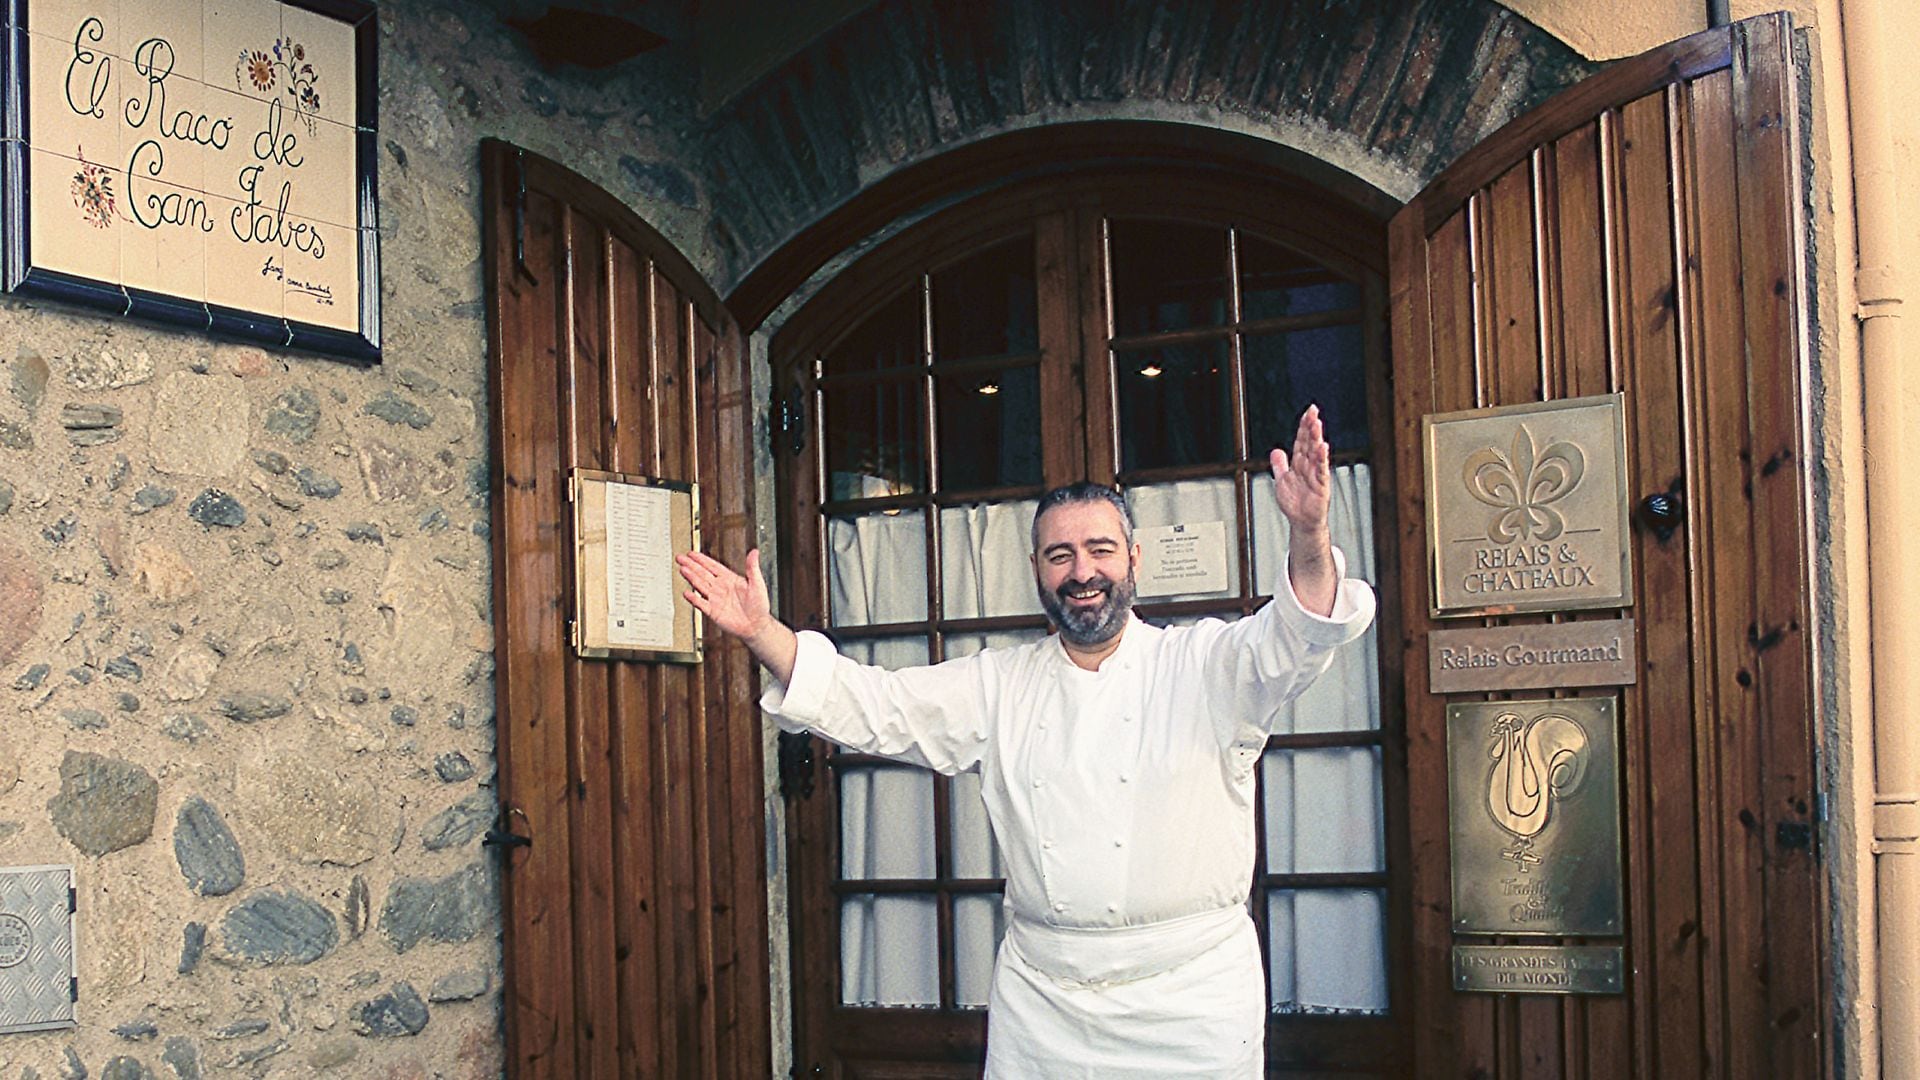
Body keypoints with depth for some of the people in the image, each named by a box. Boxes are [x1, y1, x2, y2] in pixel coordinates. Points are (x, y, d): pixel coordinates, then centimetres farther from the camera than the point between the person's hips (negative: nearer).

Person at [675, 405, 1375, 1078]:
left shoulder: (1203, 666, -1)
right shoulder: (997, 686, 10)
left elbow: (1295, 639, -19)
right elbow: (871, 706, 8)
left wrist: (1308, 534, -40)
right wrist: (761, 633, -5)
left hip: (1189, 996, -3)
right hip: (1039, 996, 3)